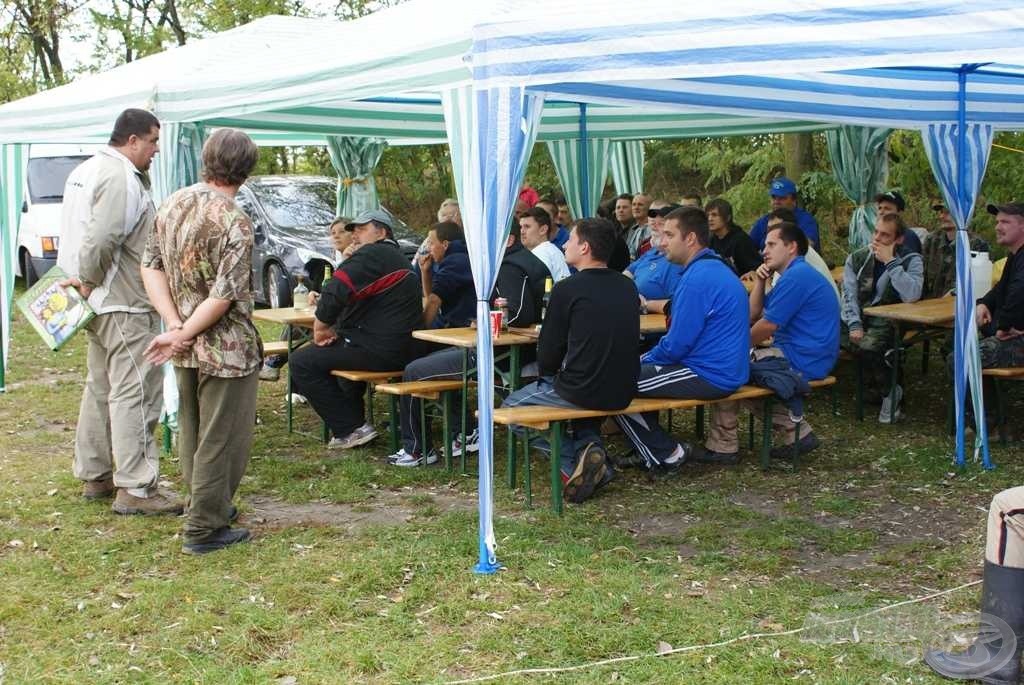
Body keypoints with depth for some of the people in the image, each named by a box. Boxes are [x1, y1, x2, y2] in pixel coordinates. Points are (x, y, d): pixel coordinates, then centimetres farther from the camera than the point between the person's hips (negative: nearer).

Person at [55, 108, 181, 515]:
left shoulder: (86, 170, 15)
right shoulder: (121, 178, -19)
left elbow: (74, 234, 18)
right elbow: (101, 241, -28)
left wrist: (83, 280, 12)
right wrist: (89, 281, -13)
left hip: (101, 302, 11)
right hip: (124, 304, -11)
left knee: (100, 389, 17)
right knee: (135, 393, -8)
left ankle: (93, 476, 26)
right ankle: (135, 488, -6)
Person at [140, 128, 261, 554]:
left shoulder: (173, 204, 3)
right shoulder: (233, 221, -20)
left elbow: (151, 266, 1)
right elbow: (224, 295, -24)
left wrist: (175, 325, -7)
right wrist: (182, 336, -15)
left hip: (187, 349, 8)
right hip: (226, 348, -8)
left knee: (191, 431, 21)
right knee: (222, 439, 3)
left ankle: (204, 506, 37)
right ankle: (205, 528, 9)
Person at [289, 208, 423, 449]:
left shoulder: (372, 254, -11)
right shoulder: (397, 257, 23)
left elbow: (337, 291, -24)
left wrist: (321, 326, -9)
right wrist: (334, 329, 6)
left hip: (380, 351, -11)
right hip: (403, 348, 11)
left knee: (302, 361, -6)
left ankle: (350, 430, -6)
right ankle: (354, 418, 28)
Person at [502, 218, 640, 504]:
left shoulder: (568, 289, -13)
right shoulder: (628, 287, 7)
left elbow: (548, 354, -8)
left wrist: (547, 374, 15)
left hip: (583, 392, -6)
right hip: (623, 392, 6)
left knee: (512, 407, 17)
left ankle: (571, 460, -1)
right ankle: (590, 446, 10)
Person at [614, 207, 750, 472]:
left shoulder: (698, 278, -21)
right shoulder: (716, 268, 12)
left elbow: (677, 345, -21)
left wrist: (647, 359, -1)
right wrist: (644, 358, 14)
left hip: (710, 377, -11)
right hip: (727, 369, 11)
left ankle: (666, 456, 5)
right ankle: (651, 446, 23)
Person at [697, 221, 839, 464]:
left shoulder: (796, 276, -16)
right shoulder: (795, 274, 19)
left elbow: (767, 326, -16)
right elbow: (753, 315, 16)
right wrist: (760, 282, 3)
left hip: (801, 361, -11)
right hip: (805, 358, 11)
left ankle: (723, 447, 0)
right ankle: (797, 431, 14)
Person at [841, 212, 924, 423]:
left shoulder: (911, 260, -3)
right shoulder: (857, 258, 8)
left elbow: (912, 295, -21)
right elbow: (849, 295, 1)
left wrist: (890, 262, -19)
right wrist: (854, 325, -15)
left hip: (888, 321, -4)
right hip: (858, 317, 4)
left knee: (867, 345, -34)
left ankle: (890, 390, -5)